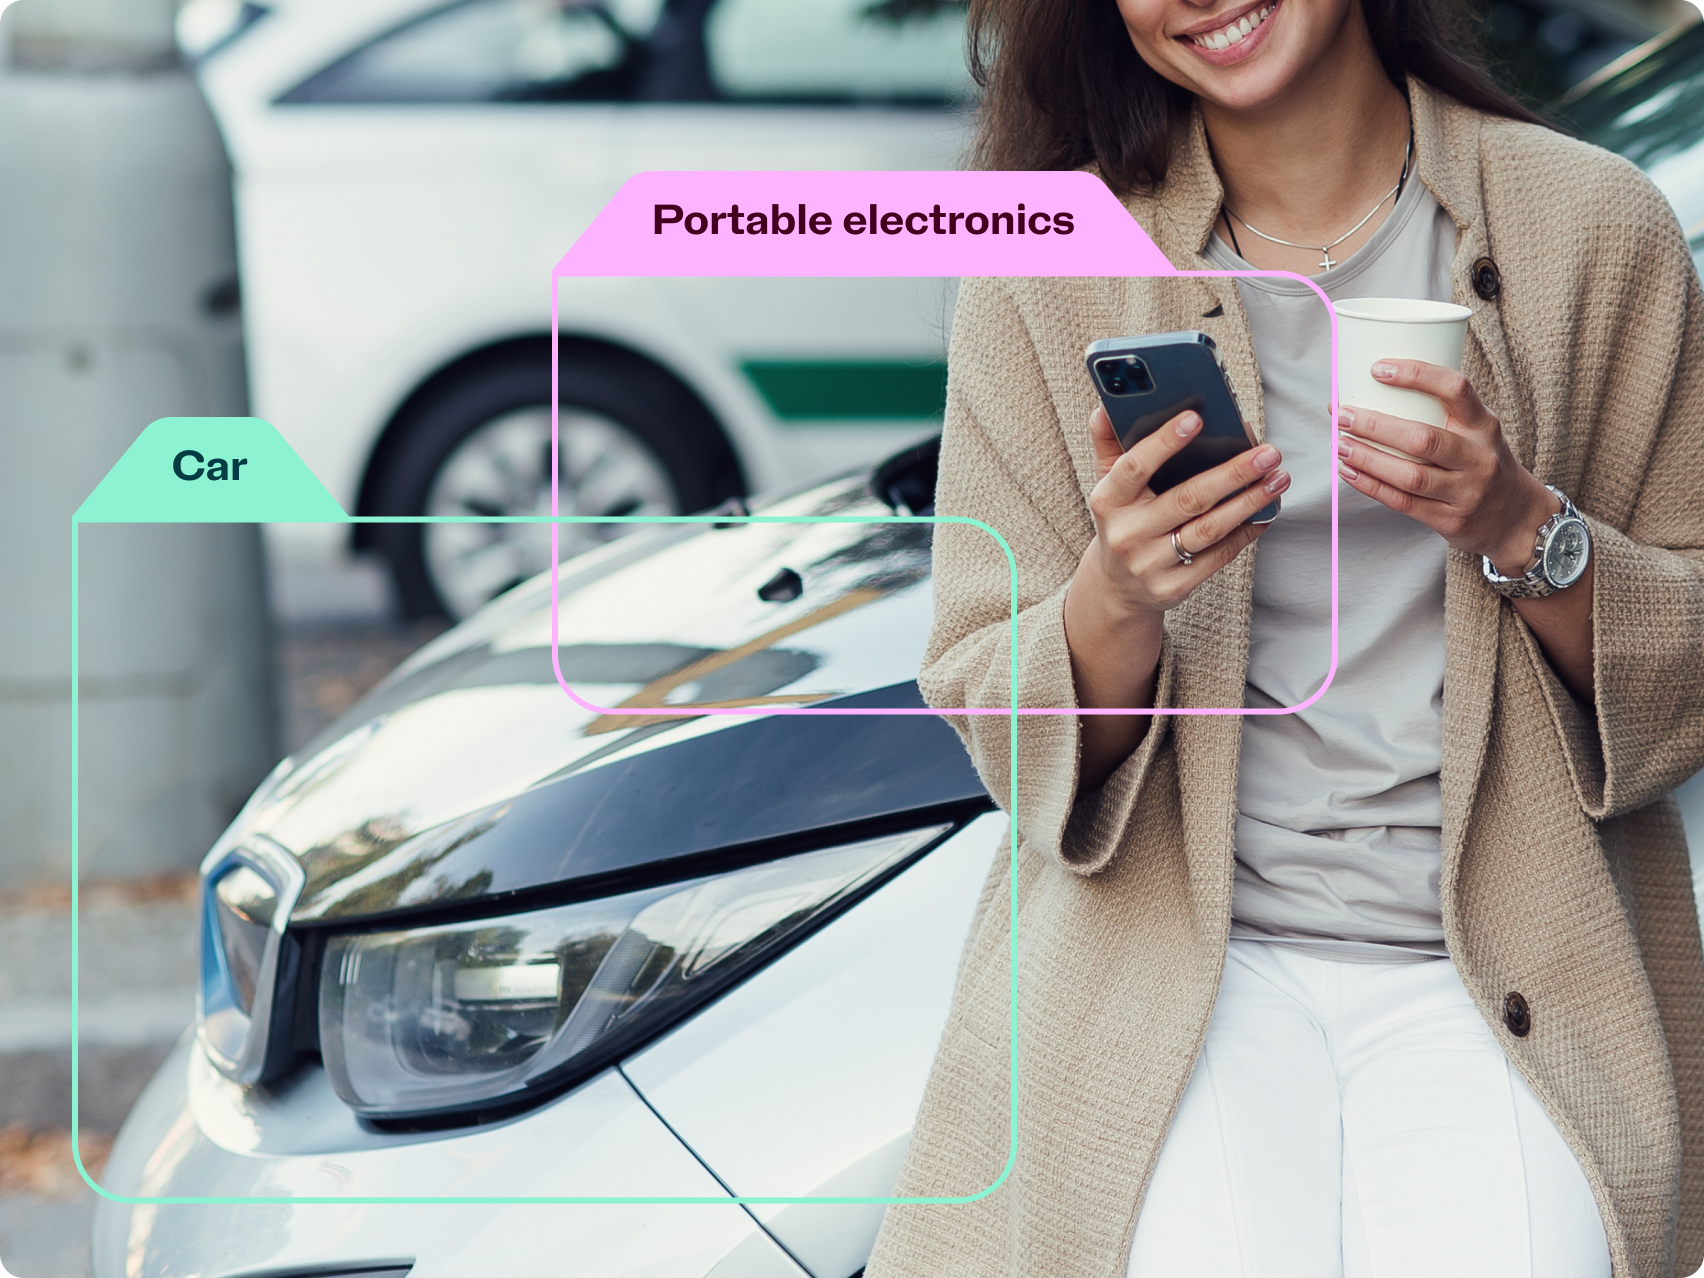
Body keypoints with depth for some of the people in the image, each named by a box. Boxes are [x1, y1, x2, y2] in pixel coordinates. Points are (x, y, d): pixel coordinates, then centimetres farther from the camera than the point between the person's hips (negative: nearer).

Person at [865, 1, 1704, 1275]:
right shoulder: (1049, 270, 3)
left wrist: (1523, 532, -12)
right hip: (1166, 947, 0)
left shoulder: (1598, 226, 2)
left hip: (1504, 967, 0)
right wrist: (1116, 602, -17)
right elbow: (992, 721, 4)